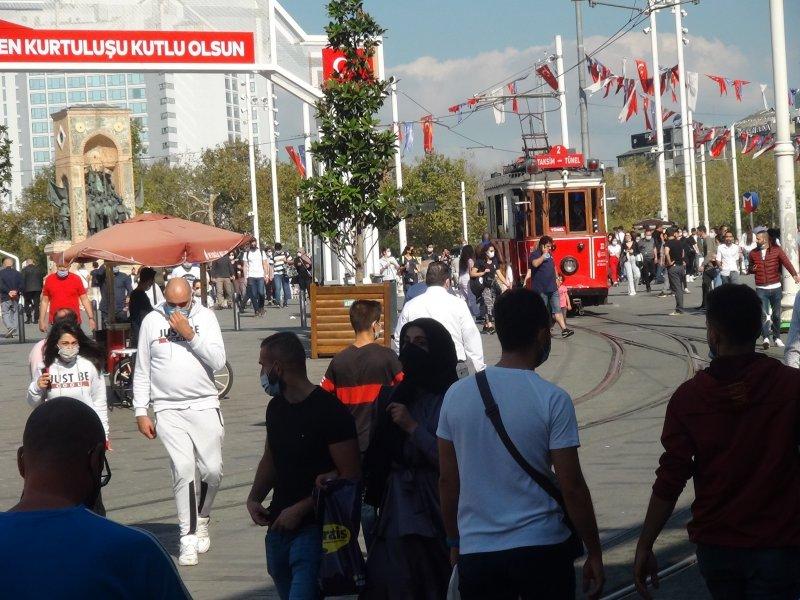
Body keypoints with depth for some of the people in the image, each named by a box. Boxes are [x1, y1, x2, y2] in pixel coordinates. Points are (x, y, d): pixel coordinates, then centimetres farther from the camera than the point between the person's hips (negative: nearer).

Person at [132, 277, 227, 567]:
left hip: (204, 405, 1)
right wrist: (141, 412, 5)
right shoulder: (151, 321, 4)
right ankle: (189, 537, -5)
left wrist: (189, 334, -14)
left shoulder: (205, 317, 3)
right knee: (183, 468, -12)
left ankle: (202, 518, 28)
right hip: (168, 409, -1)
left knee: (212, 469, -1)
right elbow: (141, 371, 9)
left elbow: (218, 361, -7)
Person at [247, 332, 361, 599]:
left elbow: (350, 477, -15)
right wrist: (254, 498, 6)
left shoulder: (329, 411, -13)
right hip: (279, 527, 8)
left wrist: (300, 509, -16)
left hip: (314, 529, -8)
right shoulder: (276, 407, 12)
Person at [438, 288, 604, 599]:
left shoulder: (457, 395, 1)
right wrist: (594, 553, 0)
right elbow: (571, 487, -9)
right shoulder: (552, 400, -10)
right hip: (543, 548, -3)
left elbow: (448, 480, 7)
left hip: (476, 551, 3)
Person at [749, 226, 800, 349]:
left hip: (775, 288, -1)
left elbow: (786, 262, -15)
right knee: (764, 314, -13)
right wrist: (752, 269, -4)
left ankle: (776, 338, 20)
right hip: (761, 289, 1)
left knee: (776, 314, 7)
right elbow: (750, 268, 22)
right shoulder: (753, 253, 8)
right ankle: (765, 338, -18)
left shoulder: (777, 250, -1)